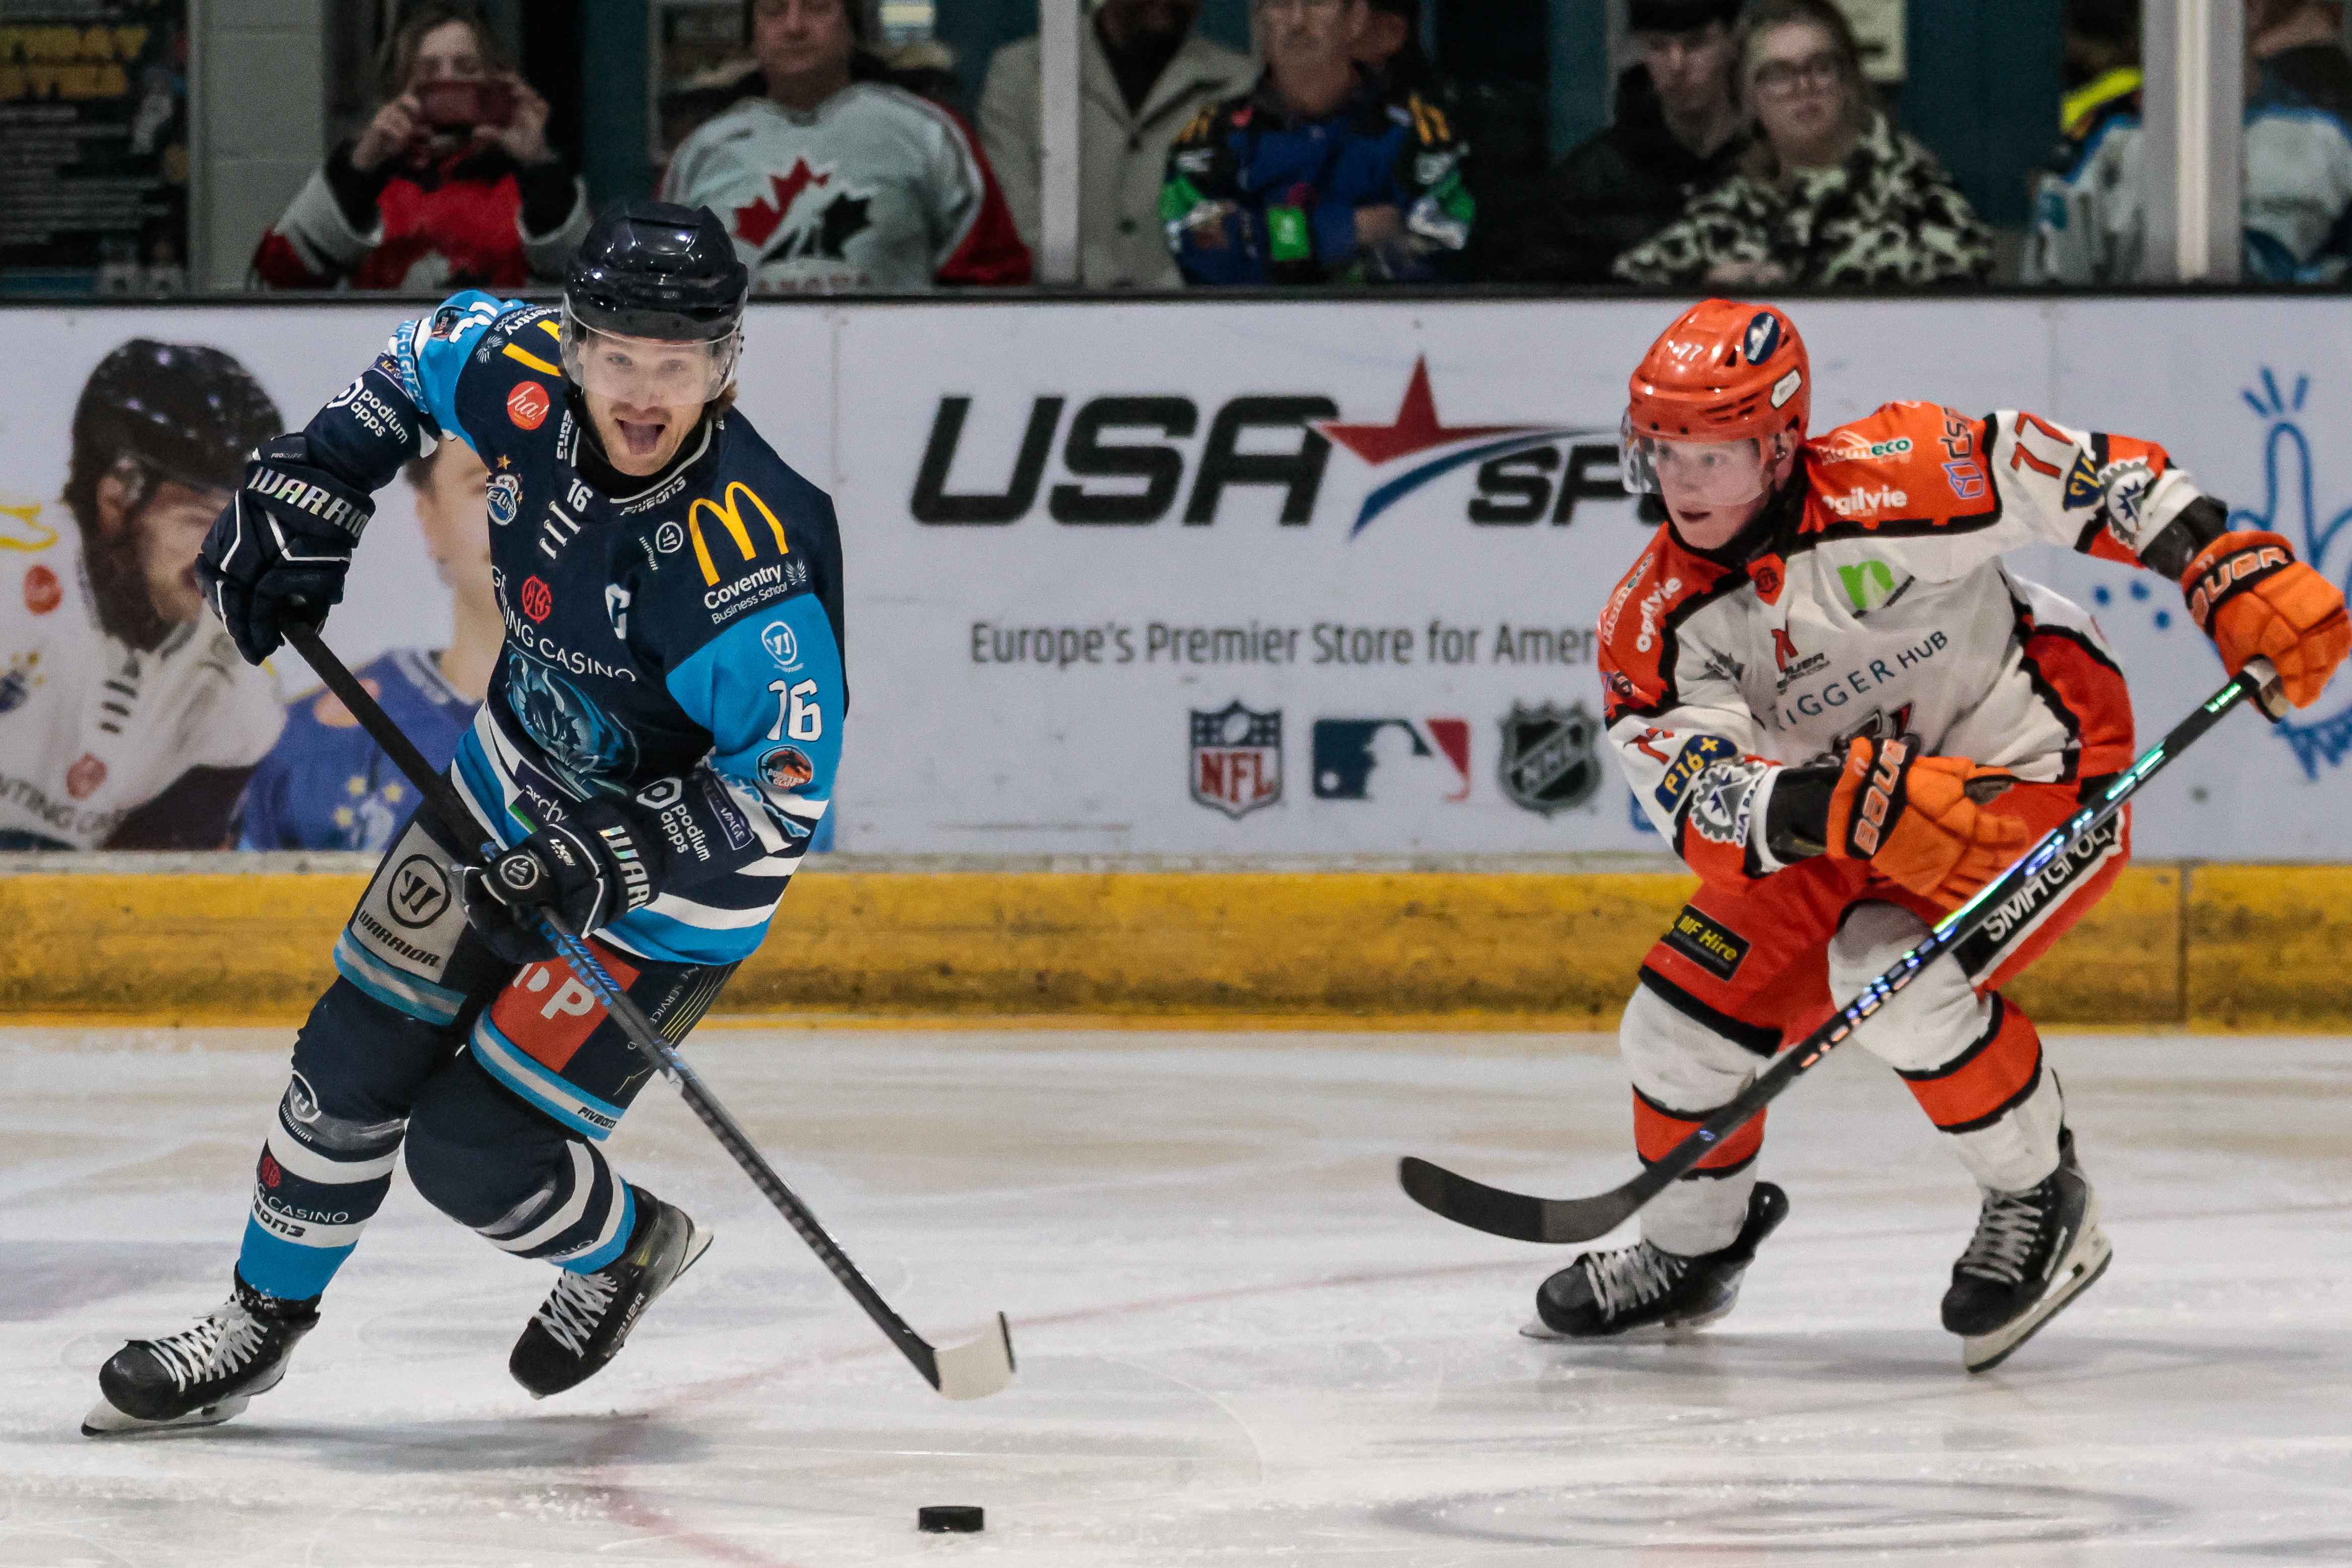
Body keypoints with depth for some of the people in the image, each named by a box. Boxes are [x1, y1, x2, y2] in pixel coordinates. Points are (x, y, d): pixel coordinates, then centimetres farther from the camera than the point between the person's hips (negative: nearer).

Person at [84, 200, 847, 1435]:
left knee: (472, 1154, -7)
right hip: (509, 800, 6)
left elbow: (785, 793, -30)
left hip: (672, 881, -6)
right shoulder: (525, 378, -17)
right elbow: (430, 350, 9)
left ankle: (628, 1245, 25)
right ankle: (264, 1319, 33)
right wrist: (310, 486, 0)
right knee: (353, 1064, 11)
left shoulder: (750, 558, -35)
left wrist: (616, 858, -40)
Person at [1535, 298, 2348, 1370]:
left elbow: (2084, 479, -20)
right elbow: (1701, 799, -27)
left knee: (1893, 973, -30)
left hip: (2042, 768, -6)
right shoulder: (1655, 625, -14)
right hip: (1847, 821, 6)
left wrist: (2241, 577, -27)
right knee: (1686, 1010, -3)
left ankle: (2039, 1201, -8)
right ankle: (1689, 1253, 25)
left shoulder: (1893, 482, -27)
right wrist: (1845, 806, -45)